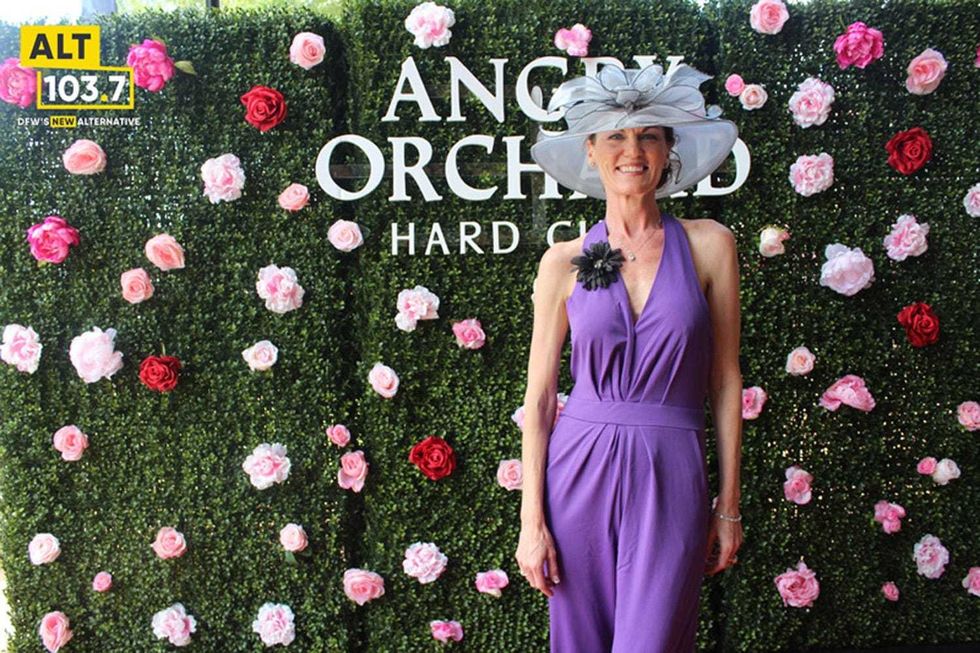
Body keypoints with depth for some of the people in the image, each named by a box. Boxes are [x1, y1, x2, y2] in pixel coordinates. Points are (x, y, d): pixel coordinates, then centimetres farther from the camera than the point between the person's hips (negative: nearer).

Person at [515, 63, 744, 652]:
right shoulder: (565, 261, 1)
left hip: (672, 478, -1)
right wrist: (531, 521, -1)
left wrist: (729, 507, 3)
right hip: (579, 471, 1)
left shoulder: (709, 245, 0)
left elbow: (726, 382, 3)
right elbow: (539, 397, 1)